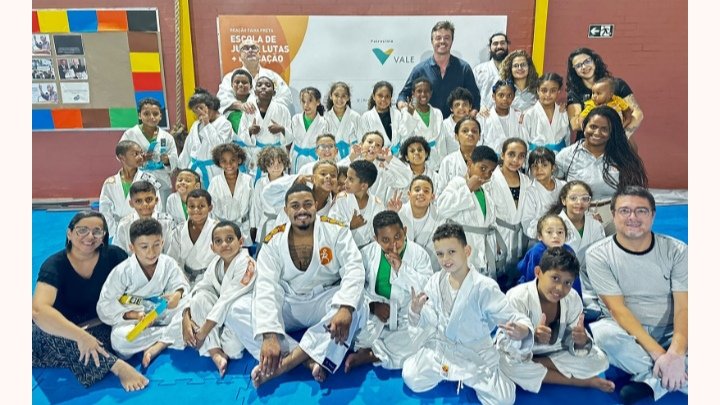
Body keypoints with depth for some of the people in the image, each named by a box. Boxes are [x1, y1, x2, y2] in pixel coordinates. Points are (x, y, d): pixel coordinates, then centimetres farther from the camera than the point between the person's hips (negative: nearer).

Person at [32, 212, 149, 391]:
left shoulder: (114, 256, -13)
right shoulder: (54, 266, -21)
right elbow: (39, 310, -36)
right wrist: (81, 336, -46)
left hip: (102, 326, 2)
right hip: (60, 332, -2)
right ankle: (118, 366, -38)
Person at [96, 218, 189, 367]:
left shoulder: (168, 263, -9)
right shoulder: (123, 271, -15)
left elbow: (181, 284, -5)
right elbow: (105, 305, -12)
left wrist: (178, 294, -30)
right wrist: (134, 315, -26)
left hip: (160, 314, 2)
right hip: (132, 319, -2)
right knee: (119, 338, -35)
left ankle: (159, 344, -29)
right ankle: (170, 335, -22)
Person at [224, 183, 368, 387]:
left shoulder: (335, 230, -8)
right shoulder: (274, 241, -7)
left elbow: (354, 269, -18)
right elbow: (266, 286, -18)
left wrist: (345, 308, -38)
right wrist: (269, 335, -32)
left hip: (326, 302, -1)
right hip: (288, 305, 2)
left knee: (355, 306, -33)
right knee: (237, 310, -18)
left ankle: (286, 362, -31)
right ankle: (308, 358, -29)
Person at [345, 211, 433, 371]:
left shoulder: (419, 253, -4)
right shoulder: (367, 252, 1)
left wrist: (401, 268, -19)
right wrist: (373, 304, -16)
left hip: (405, 323, -1)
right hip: (374, 315, 1)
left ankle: (368, 355, -10)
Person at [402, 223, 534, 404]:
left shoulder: (484, 286, -21)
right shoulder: (435, 281, -8)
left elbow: (509, 316, -22)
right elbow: (430, 321, -2)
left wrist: (523, 331, -46)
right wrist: (417, 312, -25)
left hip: (476, 354, -2)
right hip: (440, 348, 3)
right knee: (411, 379, -12)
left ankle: (472, 376, 15)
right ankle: (447, 371, 15)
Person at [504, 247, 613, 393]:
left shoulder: (573, 299, -12)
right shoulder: (517, 298, -26)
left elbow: (575, 346, -11)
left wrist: (581, 341, -35)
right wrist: (533, 337, -47)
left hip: (554, 353, 3)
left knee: (598, 361, -12)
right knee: (509, 364, -36)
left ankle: (535, 367, -12)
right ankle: (584, 381, -18)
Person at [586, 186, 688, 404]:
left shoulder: (677, 250, -6)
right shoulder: (599, 254, -12)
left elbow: (683, 307, -12)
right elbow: (618, 309, -17)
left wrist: (676, 353, -29)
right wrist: (659, 354, -25)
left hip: (670, 334, 2)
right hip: (626, 331, -1)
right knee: (603, 332, -36)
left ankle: (651, 381, -18)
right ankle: (671, 378, -18)